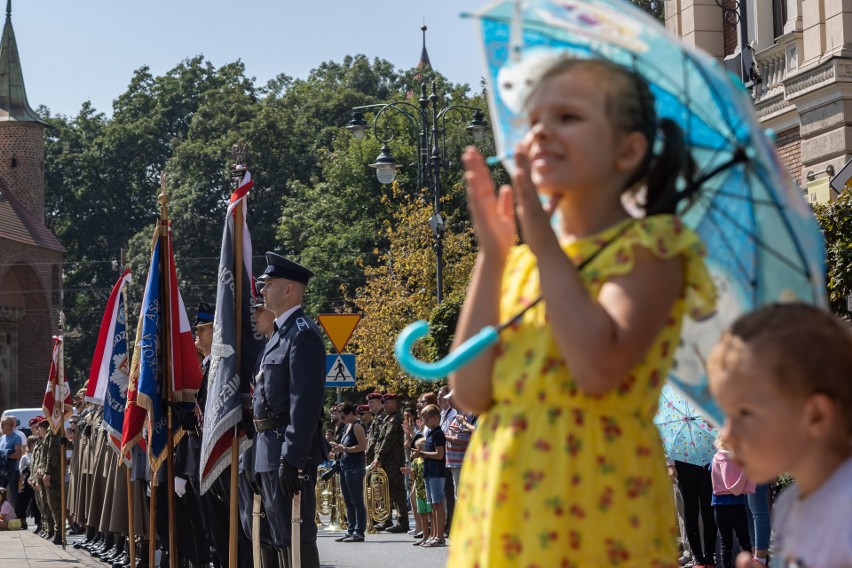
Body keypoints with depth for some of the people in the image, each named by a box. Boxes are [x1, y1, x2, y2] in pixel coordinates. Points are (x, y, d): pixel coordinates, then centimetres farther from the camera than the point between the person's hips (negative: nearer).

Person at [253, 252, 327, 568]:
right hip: (270, 452, 10)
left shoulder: (303, 333, -13)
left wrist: (292, 459, -26)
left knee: (296, 535, -7)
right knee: (280, 537, 14)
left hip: (290, 450, -10)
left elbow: (306, 402, -21)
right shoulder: (280, 333, 18)